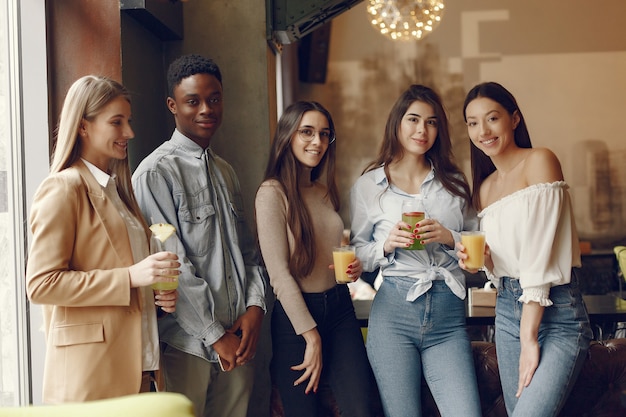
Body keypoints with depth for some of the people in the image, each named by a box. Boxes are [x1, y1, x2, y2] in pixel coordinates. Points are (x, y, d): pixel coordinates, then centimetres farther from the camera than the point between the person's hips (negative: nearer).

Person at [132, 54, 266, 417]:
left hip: (238, 340, 7)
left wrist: (255, 307, -2)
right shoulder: (156, 173, -9)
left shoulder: (226, 172, 16)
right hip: (187, 346, -6)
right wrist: (216, 336, -11)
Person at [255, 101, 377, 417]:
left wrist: (354, 267, -1)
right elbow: (279, 273, -14)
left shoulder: (326, 191, 10)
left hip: (339, 308, 6)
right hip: (294, 314, -6)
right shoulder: (273, 193, -11)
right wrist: (311, 337, -12)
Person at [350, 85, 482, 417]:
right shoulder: (368, 186, 6)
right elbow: (357, 255, 9)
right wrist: (387, 244, -10)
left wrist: (449, 237, -5)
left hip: (449, 317, 2)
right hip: (393, 313, -1)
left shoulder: (454, 182, 13)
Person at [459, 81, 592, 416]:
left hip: (555, 312, -7)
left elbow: (541, 253, -14)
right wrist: (484, 260, -3)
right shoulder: (484, 188, 13)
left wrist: (530, 338, -16)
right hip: (508, 311, 7)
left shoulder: (539, 161, -7)